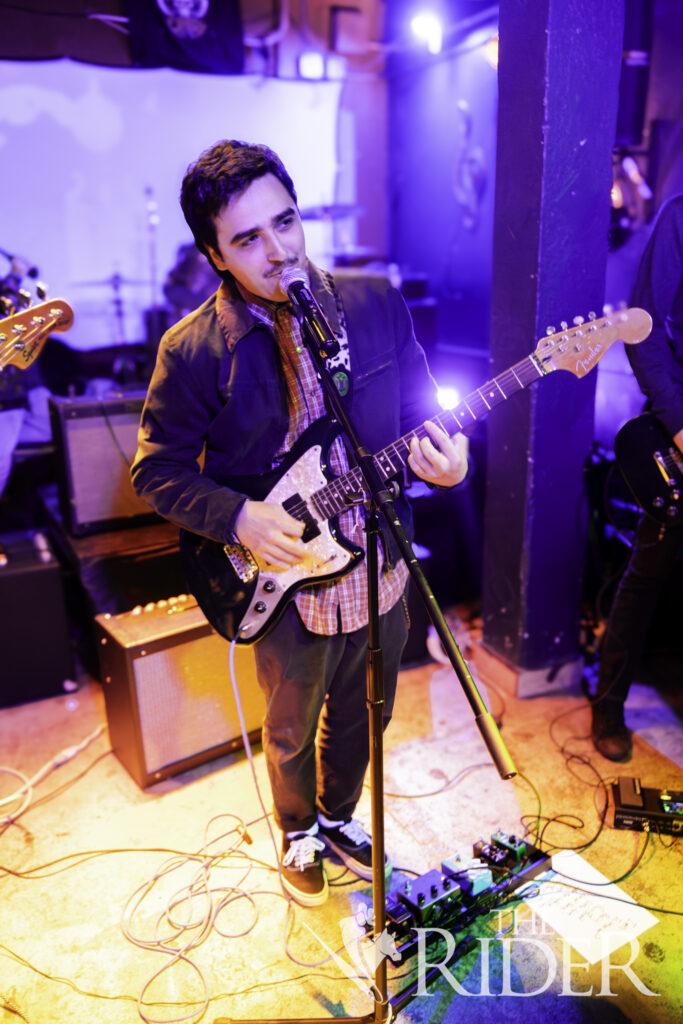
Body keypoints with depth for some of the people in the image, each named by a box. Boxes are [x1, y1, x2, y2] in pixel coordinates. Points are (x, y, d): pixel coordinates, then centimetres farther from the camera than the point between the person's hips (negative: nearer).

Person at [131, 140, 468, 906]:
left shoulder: (376, 305, -5)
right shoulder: (193, 350, -14)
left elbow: (421, 415, 3)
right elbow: (156, 470, -6)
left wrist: (443, 461, -18)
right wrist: (239, 518, -22)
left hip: (381, 570, 3)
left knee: (362, 714, 24)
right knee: (292, 730, 21)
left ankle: (339, 816, 55)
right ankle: (298, 831, 53)